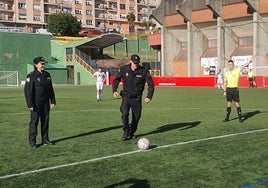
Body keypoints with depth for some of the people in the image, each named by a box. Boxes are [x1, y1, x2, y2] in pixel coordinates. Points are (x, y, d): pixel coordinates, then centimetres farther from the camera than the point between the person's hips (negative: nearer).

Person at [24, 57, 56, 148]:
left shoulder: (47, 75, 8)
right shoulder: (31, 76, -10)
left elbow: (51, 89, 15)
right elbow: (27, 91, -13)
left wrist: (52, 101, 11)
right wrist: (30, 104, -17)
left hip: (45, 102, 6)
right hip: (36, 102, -6)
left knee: (45, 120, 9)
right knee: (34, 121, -3)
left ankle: (45, 139, 18)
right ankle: (32, 141, 3)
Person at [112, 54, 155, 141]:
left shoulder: (144, 71, -8)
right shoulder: (124, 69, -5)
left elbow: (151, 84, -2)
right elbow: (116, 79, 10)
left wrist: (149, 97, -13)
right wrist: (114, 90, -5)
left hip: (137, 98, 1)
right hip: (126, 96, 0)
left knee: (136, 116, 3)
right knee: (124, 113, -20)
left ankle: (132, 133, 25)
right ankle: (126, 132, -3)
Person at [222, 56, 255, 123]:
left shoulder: (237, 71, -1)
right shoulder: (226, 73, 10)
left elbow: (243, 66, -14)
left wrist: (250, 61, -25)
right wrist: (224, 91, 11)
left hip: (235, 89, -3)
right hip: (228, 89, 3)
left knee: (237, 103, -1)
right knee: (229, 103, 8)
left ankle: (240, 118, 6)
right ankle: (227, 117, 15)